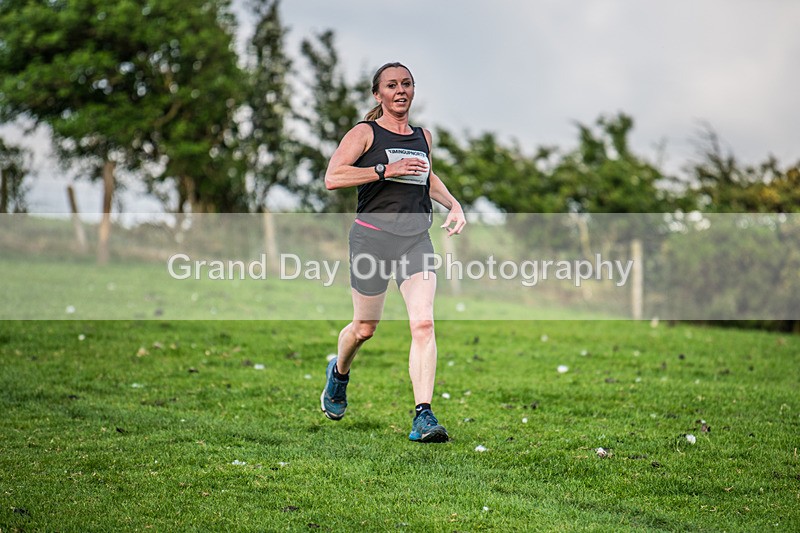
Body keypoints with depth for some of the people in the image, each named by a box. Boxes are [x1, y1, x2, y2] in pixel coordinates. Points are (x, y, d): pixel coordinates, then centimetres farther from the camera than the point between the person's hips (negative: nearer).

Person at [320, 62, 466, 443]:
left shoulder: (423, 137, 16)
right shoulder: (365, 133, -1)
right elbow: (332, 177, -14)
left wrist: (452, 204, 19)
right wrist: (387, 169, -19)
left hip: (416, 238, 3)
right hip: (373, 235, -3)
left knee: (423, 322, -15)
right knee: (365, 328, 9)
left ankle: (423, 418, -19)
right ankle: (339, 373, 44)